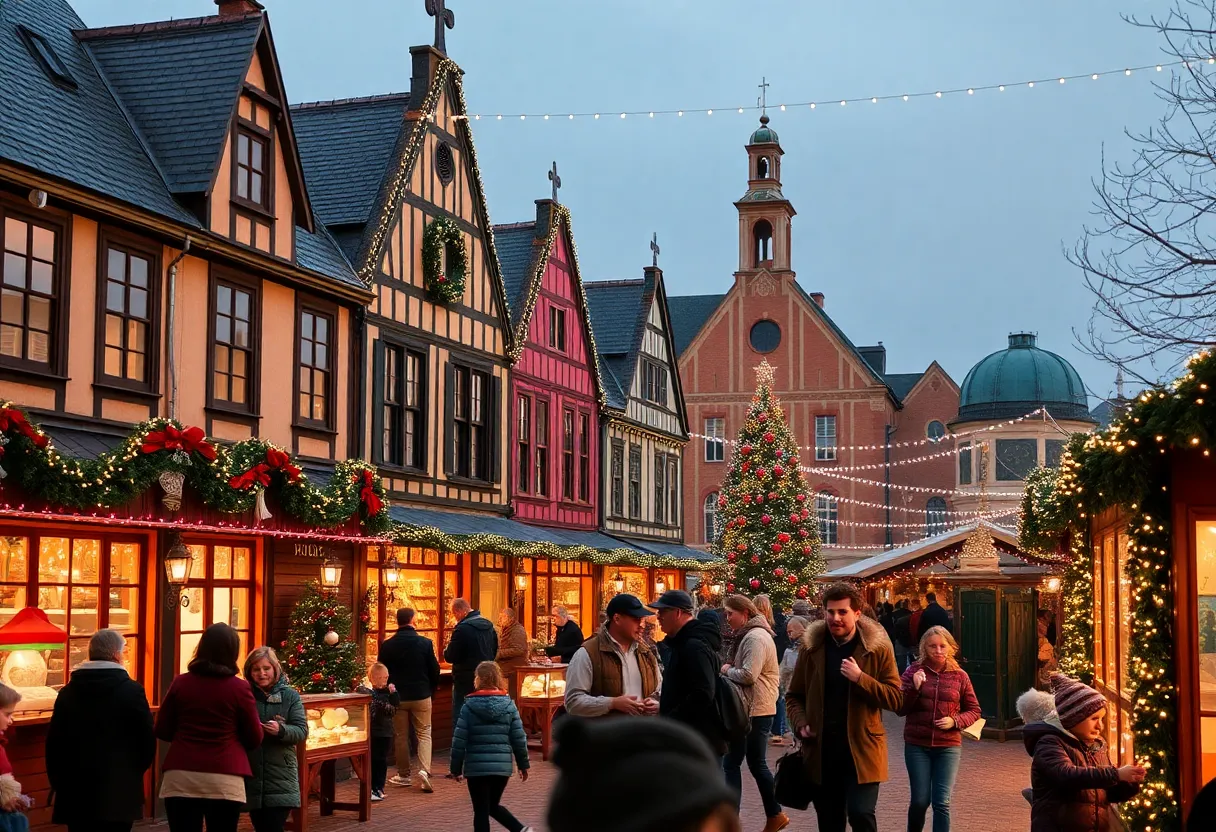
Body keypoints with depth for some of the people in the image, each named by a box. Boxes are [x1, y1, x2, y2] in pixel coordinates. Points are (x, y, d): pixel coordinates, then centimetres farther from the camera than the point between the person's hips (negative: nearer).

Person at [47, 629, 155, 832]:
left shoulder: (67, 693, 5)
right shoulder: (131, 691, -7)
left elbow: (53, 743, 6)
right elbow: (147, 739, -5)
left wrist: (59, 782, 15)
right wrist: (135, 771, 13)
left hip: (75, 791, 4)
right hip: (118, 791, -4)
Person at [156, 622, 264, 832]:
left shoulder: (181, 683, 3)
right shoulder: (239, 688, -3)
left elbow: (162, 731, 10)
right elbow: (255, 739, 4)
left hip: (181, 777, 2)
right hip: (224, 780, -2)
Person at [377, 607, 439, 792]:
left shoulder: (387, 645, -6)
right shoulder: (425, 643, -9)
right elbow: (435, 670, -3)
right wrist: (431, 690, 13)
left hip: (397, 697, 1)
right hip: (421, 696, -1)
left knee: (400, 736, 12)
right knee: (424, 733, 8)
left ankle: (404, 775, 18)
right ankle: (424, 770, -11)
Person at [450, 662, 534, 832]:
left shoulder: (469, 706, -5)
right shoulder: (508, 705, 1)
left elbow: (459, 740, -5)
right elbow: (519, 738, 3)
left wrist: (456, 768, 4)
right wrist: (523, 765, 13)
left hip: (476, 767, -3)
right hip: (502, 766, 3)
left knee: (481, 811, 5)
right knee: (494, 805, 22)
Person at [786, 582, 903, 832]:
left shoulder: (878, 648, -3)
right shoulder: (811, 647, 5)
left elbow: (896, 698, -6)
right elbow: (794, 696, 13)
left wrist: (860, 678, -18)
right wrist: (800, 724, -6)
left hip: (861, 748, -3)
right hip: (821, 750, 3)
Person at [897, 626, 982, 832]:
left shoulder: (960, 676, 1)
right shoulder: (914, 671, -2)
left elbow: (974, 710, 9)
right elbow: (900, 709, -2)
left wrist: (955, 721, -9)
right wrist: (914, 688, -17)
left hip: (948, 747, 0)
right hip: (917, 745, 0)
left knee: (942, 802, -3)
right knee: (920, 800, 3)